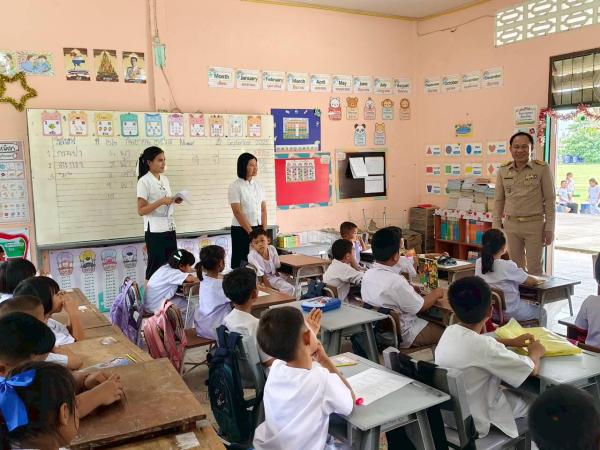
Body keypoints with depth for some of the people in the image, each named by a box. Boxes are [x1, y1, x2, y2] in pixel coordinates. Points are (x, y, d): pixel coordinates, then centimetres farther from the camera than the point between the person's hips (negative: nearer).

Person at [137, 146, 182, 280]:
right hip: (155, 231, -7)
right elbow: (141, 210, -14)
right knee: (156, 266, 1)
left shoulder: (165, 179, 12)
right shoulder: (144, 181, -10)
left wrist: (174, 200, 1)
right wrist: (161, 202, -22)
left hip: (169, 228, 7)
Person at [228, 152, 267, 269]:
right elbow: (237, 212, -13)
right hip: (241, 230, -5)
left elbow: (263, 209, 8)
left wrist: (264, 230, -1)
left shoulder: (258, 185, 8)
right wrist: (251, 232, -14)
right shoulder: (235, 186, -8)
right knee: (240, 261, 1)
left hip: (258, 228, 5)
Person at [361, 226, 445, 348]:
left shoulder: (368, 274, -6)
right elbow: (420, 307, -16)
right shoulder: (395, 282, -30)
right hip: (401, 336, -8)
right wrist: (436, 294, 0)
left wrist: (410, 289, 14)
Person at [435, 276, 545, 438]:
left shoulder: (449, 332, -8)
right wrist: (535, 352, 3)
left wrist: (512, 341, 15)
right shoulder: (483, 348, -31)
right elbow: (532, 369, -18)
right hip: (475, 423, -7)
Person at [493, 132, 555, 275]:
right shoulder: (503, 170, 5)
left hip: (534, 225, -3)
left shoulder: (542, 169, -5)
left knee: (534, 268, 1)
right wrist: (496, 226, 7)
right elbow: (498, 200, 10)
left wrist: (549, 228, -6)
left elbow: (549, 200, -3)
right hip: (511, 225, 3)